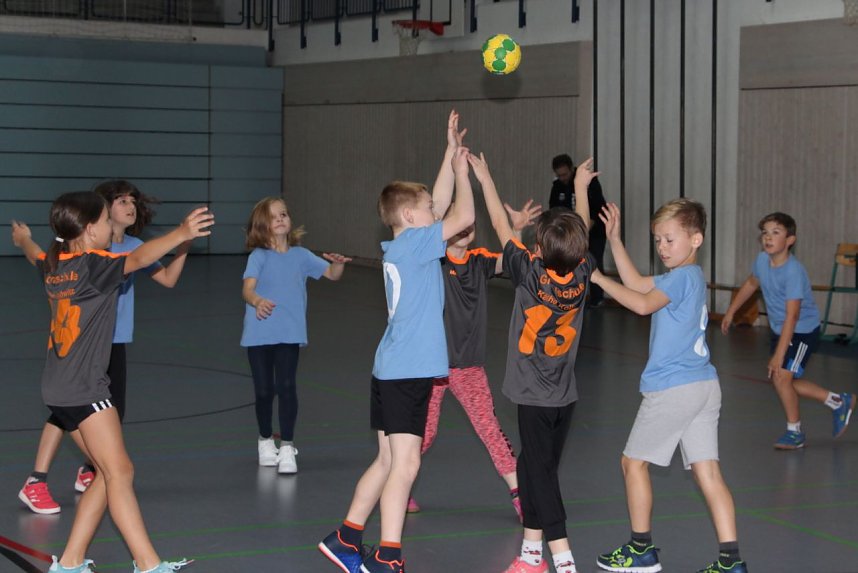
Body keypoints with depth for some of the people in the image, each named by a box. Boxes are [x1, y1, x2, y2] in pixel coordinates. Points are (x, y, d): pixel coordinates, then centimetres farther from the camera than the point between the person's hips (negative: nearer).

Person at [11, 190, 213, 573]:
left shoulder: (55, 264, 12)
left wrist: (23, 240, 59)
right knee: (119, 472, -12)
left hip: (60, 388, 9)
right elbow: (137, 259, -31)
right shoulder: (91, 264, -13)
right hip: (83, 388, -9)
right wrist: (181, 234, -43)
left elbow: (37, 257, 36)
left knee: (109, 474, 11)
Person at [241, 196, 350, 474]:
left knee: (286, 387, -11)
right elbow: (247, 289, -18)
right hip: (260, 333, -1)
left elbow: (332, 274, 9)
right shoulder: (259, 256, -4)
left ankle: (287, 447, -5)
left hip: (289, 333, 1)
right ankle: (265, 440, 29)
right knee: (264, 390, 5)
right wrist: (257, 301, -41)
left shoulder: (300, 255, 6)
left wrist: (338, 264, -14)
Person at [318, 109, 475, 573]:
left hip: (392, 369, 10)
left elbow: (441, 207, 22)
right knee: (404, 463, -8)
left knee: (388, 461, 16)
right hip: (408, 371, -10)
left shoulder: (399, 247, 13)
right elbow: (463, 216, -14)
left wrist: (451, 153, 21)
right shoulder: (414, 243, -11)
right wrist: (462, 168, 0)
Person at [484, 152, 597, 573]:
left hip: (534, 397, -6)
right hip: (565, 396, 6)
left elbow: (502, 228, -6)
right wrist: (581, 186, 28)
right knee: (533, 466, 17)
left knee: (542, 474, -3)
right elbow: (580, 234, 14)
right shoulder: (581, 274, -5)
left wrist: (485, 179, 5)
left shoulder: (531, 274, -17)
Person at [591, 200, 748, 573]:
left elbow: (643, 304, -22)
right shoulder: (690, 276, 17)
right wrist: (614, 241, 21)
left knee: (634, 461, 7)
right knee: (707, 471, 4)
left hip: (673, 388, -9)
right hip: (705, 386, 9)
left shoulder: (683, 276, -12)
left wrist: (599, 279, -15)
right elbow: (637, 284, 24)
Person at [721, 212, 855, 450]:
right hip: (780, 329, 8)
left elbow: (792, 316, -31)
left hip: (803, 330, -8)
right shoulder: (762, 260, -8)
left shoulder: (793, 271, -29)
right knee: (786, 381, 11)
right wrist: (731, 312, 21)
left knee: (781, 376, -15)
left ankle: (794, 432, 5)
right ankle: (838, 401, 29)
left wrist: (779, 354, -33)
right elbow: (751, 283, 16)